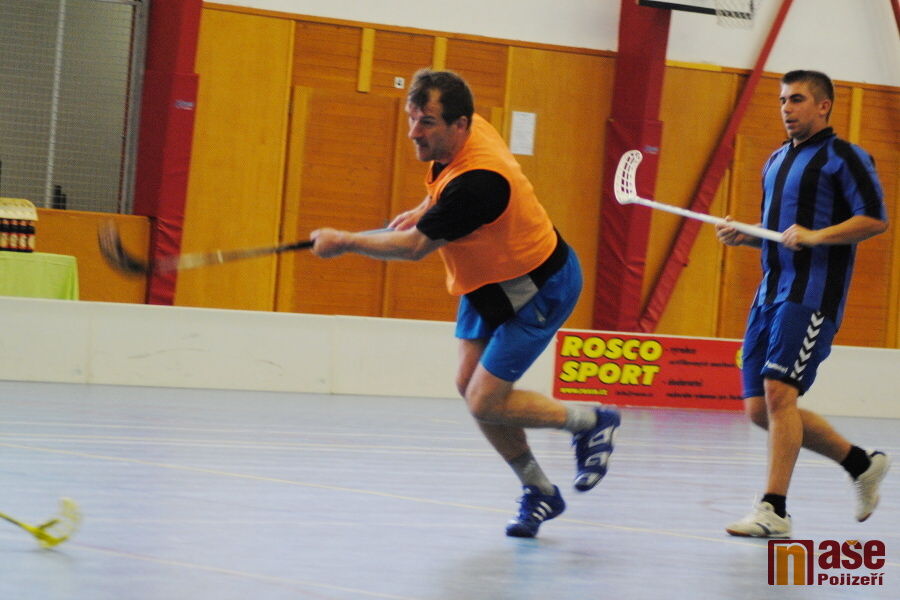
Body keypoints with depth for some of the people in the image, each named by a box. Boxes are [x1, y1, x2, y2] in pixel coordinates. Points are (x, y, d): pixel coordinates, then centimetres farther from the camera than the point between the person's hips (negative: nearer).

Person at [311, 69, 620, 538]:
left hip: (536, 290, -9)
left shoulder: (477, 182, -36)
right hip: (486, 281, 9)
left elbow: (416, 247, -25)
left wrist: (344, 243, -14)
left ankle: (592, 421, 10)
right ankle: (539, 492, 15)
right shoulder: (464, 132, -9)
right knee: (469, 384, 1)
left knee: (485, 403, -12)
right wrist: (424, 209, 5)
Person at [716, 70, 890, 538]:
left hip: (812, 294, -9)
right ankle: (862, 464, 20)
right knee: (759, 408, 5)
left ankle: (773, 511, -16)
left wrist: (814, 236, -20)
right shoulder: (776, 161, 21)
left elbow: (875, 219, -11)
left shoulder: (843, 157, -3)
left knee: (779, 391, -19)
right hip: (771, 291, 9)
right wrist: (742, 235, 8)